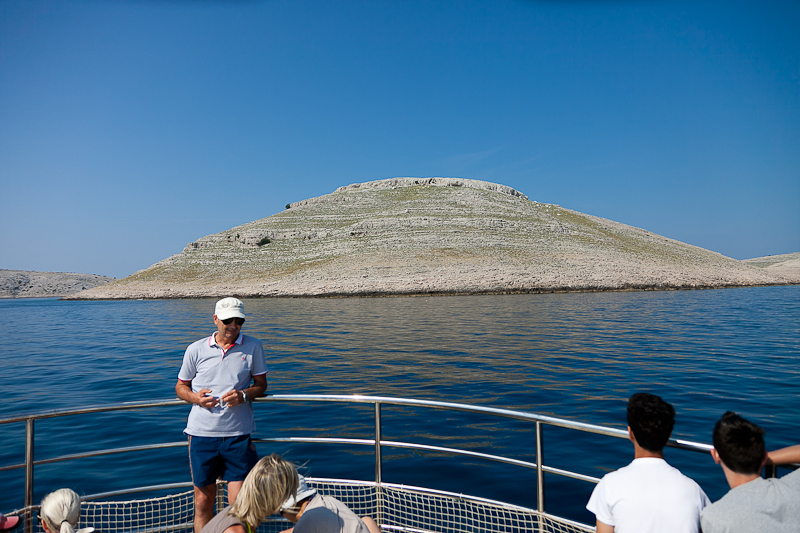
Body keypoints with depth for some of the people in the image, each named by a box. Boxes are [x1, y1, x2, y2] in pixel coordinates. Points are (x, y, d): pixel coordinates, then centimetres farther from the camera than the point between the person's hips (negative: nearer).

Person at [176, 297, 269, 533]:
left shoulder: (253, 347, 2)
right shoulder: (196, 349, 4)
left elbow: (261, 384, 6)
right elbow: (180, 386, 13)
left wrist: (244, 395, -14)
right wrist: (195, 397, -9)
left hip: (238, 434, -1)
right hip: (201, 433, 1)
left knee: (239, 502, 0)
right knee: (203, 500, 12)